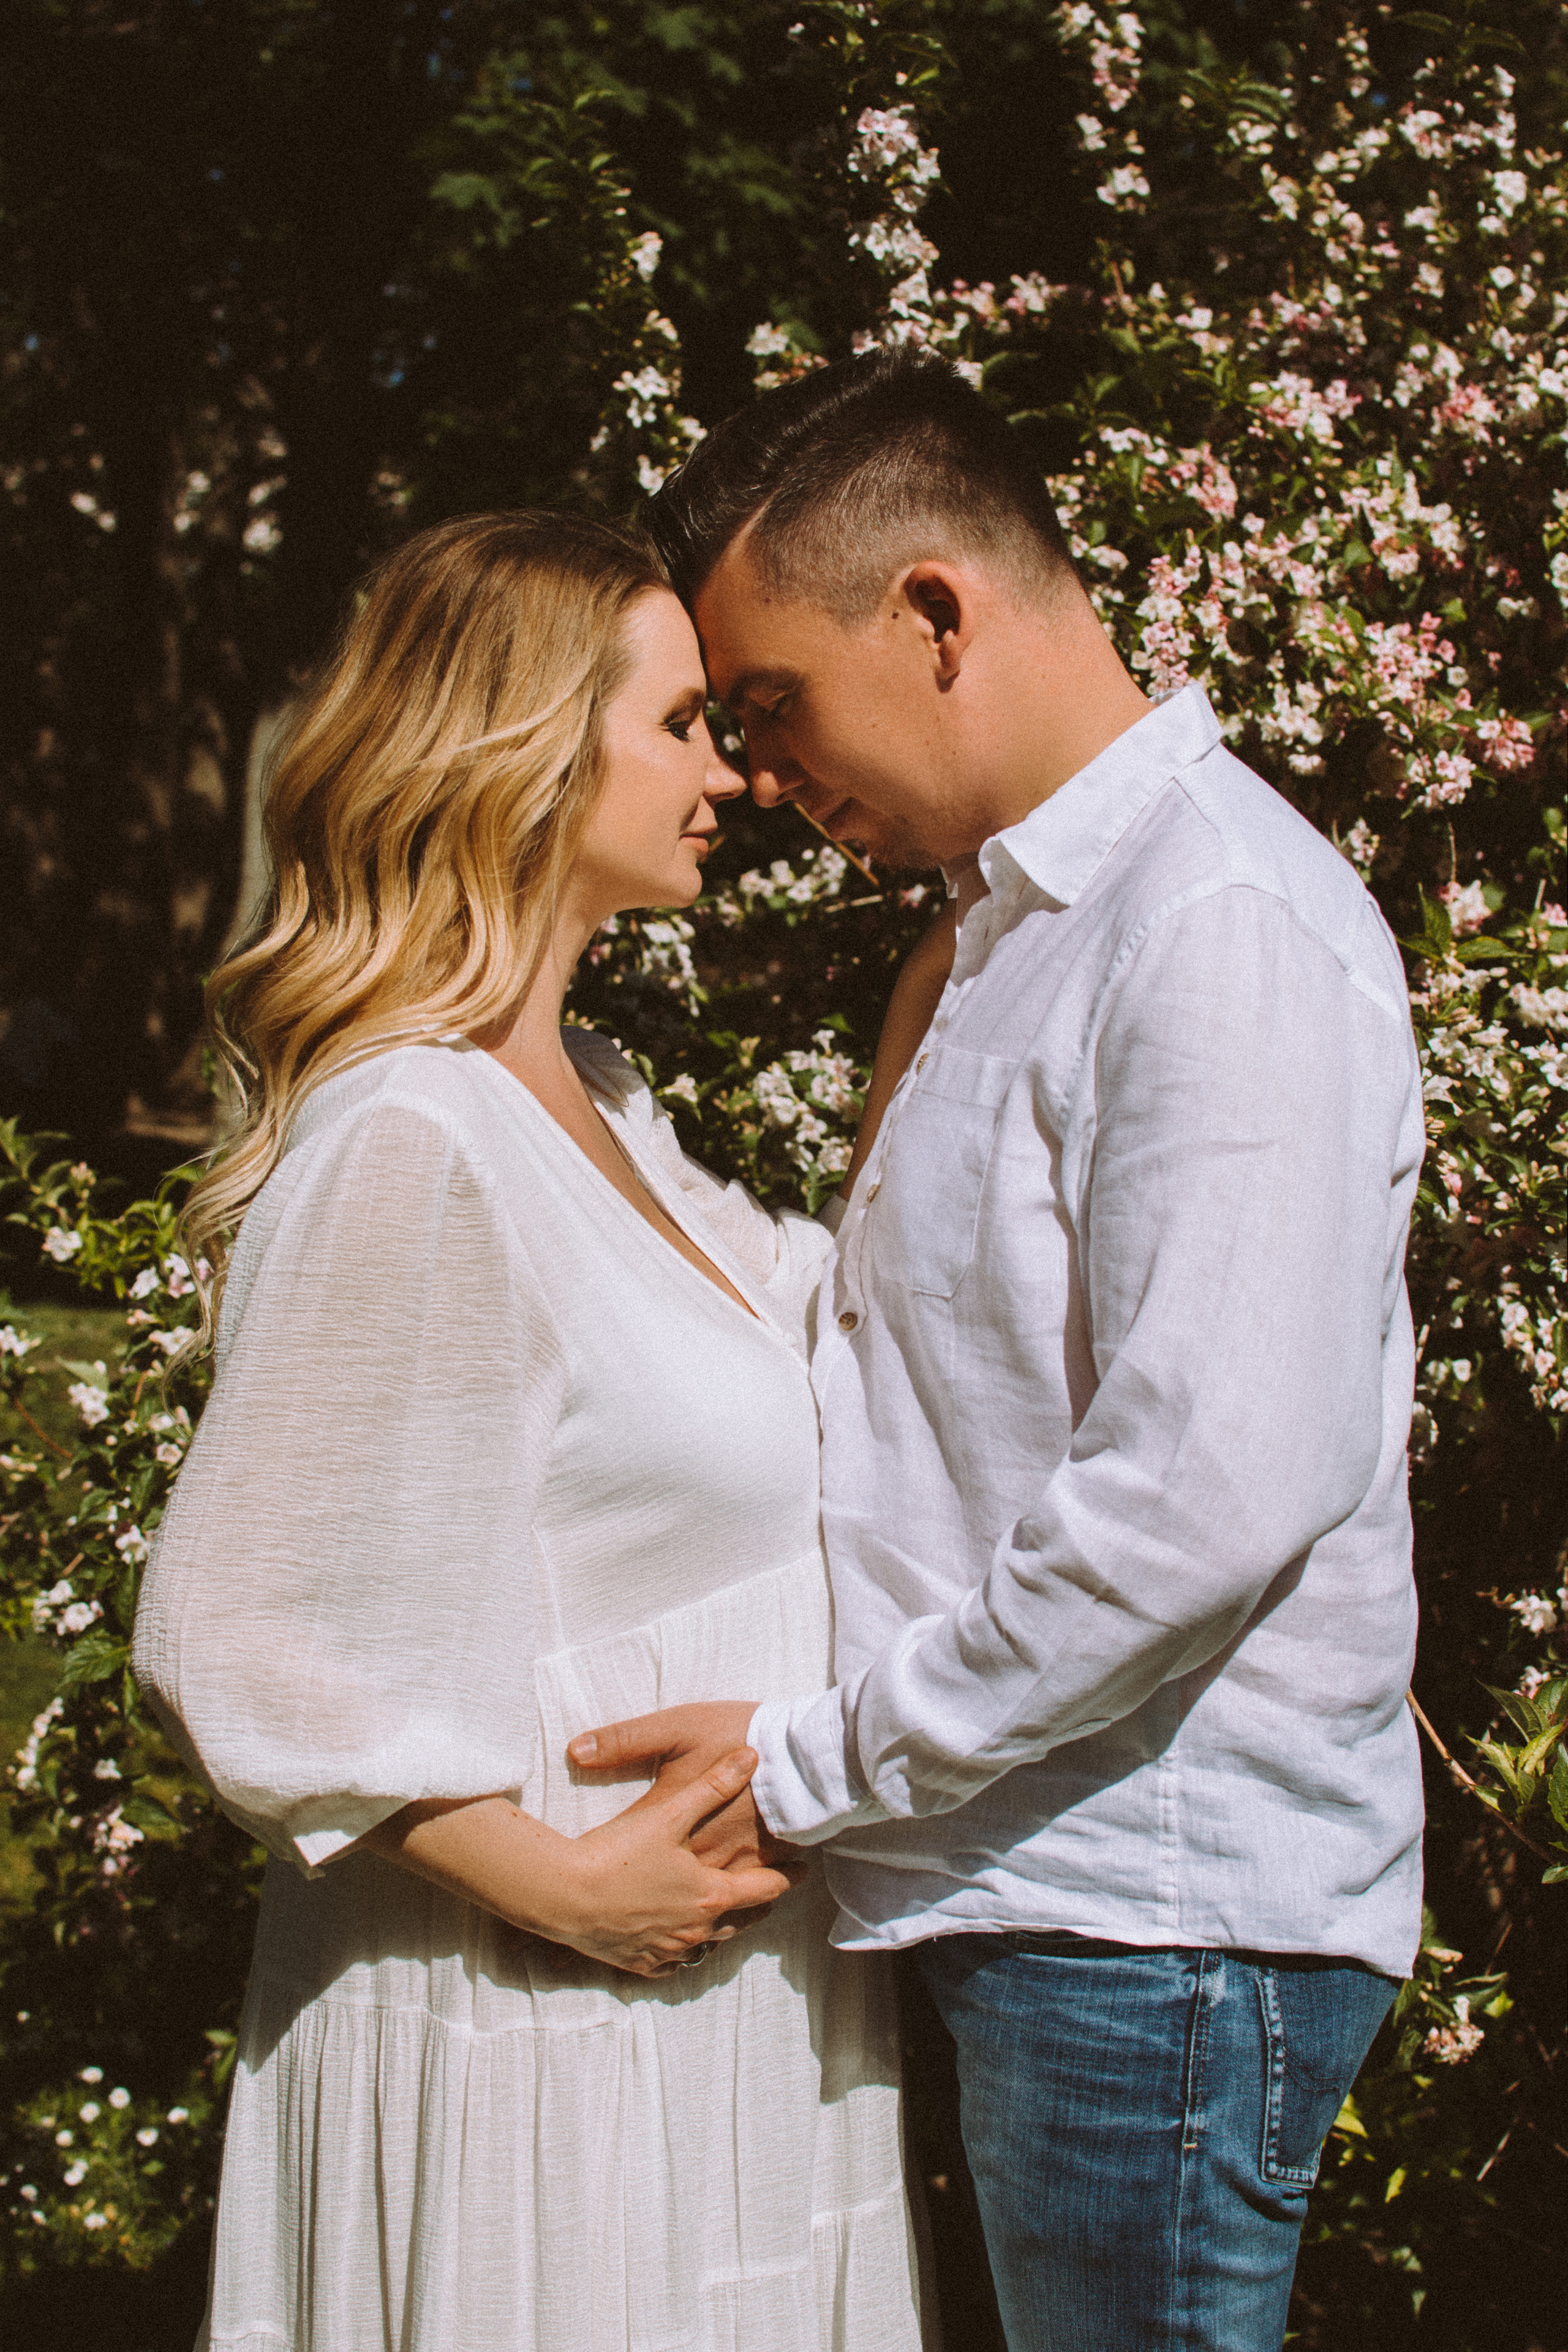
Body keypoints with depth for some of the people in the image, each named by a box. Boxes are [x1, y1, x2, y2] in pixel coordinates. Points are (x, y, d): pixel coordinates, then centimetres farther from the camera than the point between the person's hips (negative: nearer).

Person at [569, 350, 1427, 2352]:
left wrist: (812, 1762, -15)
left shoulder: (1223, 925, -16)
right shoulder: (1026, 923, 17)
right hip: (1044, 1889, 9)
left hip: (1156, 1923, -9)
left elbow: (1213, 1496, -24)